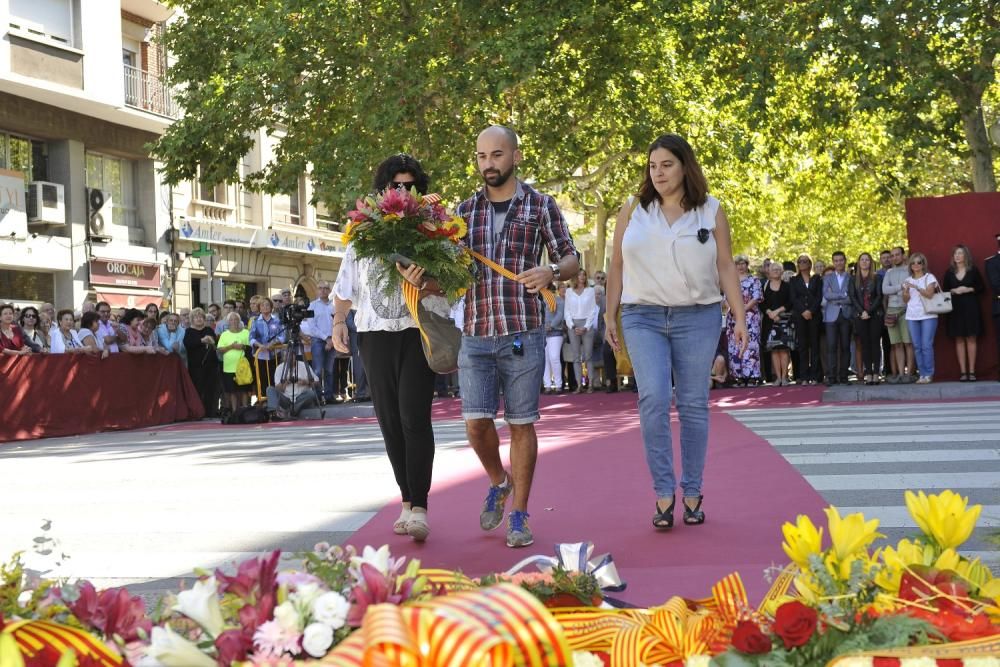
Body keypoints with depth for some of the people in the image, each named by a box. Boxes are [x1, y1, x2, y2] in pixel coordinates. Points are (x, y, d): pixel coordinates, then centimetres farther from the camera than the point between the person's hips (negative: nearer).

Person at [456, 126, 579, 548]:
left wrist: (551, 271, -17)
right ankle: (498, 481, 27)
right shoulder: (465, 210, 13)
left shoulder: (540, 206, 4)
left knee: (521, 423, 1)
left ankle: (519, 517, 11)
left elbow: (572, 260, 6)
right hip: (476, 334, 2)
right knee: (476, 421, -3)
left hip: (523, 334, -2)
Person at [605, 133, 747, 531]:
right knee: (653, 400, -15)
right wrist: (610, 316, 7)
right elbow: (617, 266, 10)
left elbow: (725, 267, 4)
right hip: (643, 318, 0)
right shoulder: (633, 211, 7)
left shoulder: (711, 212, 5)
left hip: (697, 318, 0)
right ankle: (664, 493, -9)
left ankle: (692, 493, 12)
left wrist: (739, 318, -2)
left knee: (693, 406, 3)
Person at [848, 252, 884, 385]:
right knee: (864, 344, -1)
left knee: (875, 343, -3)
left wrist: (869, 311, -11)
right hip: (860, 316, 1)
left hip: (875, 314, -1)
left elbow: (879, 296, -2)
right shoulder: (853, 279, 11)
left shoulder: (876, 278, 6)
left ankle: (875, 373, -4)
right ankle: (868, 373, -2)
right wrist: (862, 311, -10)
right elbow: (852, 297, 2)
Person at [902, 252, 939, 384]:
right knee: (917, 346, 0)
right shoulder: (908, 280, 16)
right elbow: (905, 299, 12)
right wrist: (906, 290, -8)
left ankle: (928, 374, -6)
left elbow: (929, 294, -10)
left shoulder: (929, 277, 3)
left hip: (927, 315, -4)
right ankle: (922, 374, 4)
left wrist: (916, 287, -21)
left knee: (927, 345, -10)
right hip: (912, 316, 4)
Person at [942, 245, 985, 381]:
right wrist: (953, 291, -9)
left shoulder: (973, 270, 2)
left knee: (971, 339, -2)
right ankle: (963, 372, -1)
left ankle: (971, 371, -1)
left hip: (970, 308, -1)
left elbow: (982, 287, 4)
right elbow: (944, 290, 11)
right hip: (955, 309, 2)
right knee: (959, 339, -1)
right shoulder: (949, 272, 7)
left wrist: (968, 289, -11)